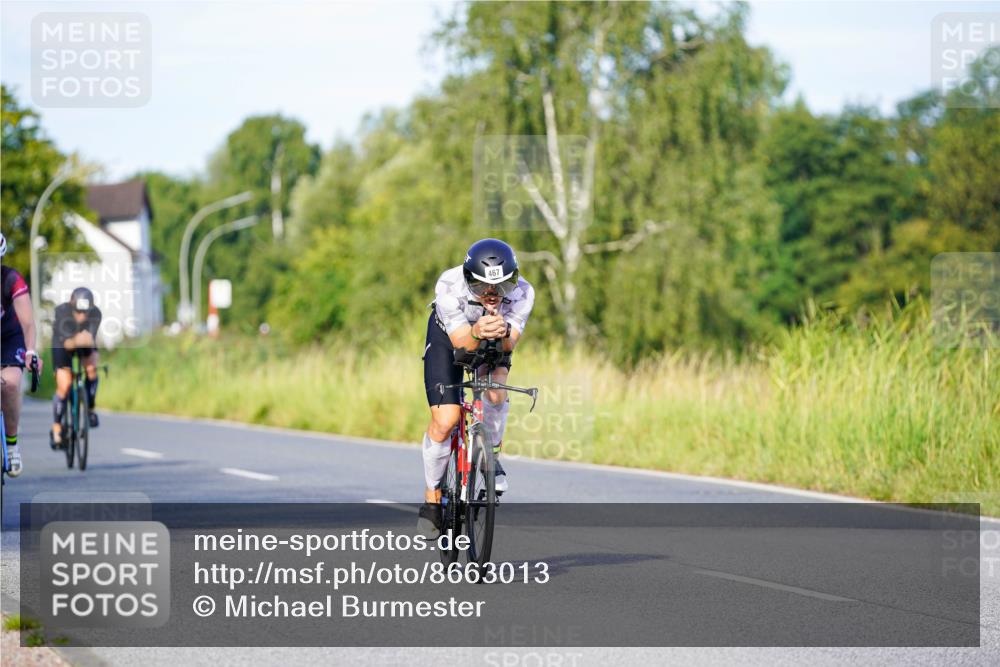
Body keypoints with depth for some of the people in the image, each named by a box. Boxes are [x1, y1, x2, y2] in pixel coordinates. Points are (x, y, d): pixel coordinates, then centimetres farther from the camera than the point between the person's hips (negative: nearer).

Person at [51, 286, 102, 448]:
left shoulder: (95, 313, -32)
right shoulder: (62, 312, -36)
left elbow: (92, 339, -43)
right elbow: (66, 343, -43)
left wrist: (88, 340, -66)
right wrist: (75, 341, -65)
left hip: (86, 345, 2)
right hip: (63, 343, -1)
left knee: (91, 368, -28)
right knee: (64, 387, -9)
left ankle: (90, 409, -8)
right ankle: (56, 428, 8)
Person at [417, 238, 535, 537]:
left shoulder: (521, 292, -33)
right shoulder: (449, 287, -38)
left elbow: (509, 345, -35)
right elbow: (461, 343, -37)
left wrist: (503, 332, -58)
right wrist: (477, 334, -60)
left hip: (494, 345, 2)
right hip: (448, 338, -1)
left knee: (496, 393, -29)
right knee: (444, 421, -14)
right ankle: (431, 499, 5)